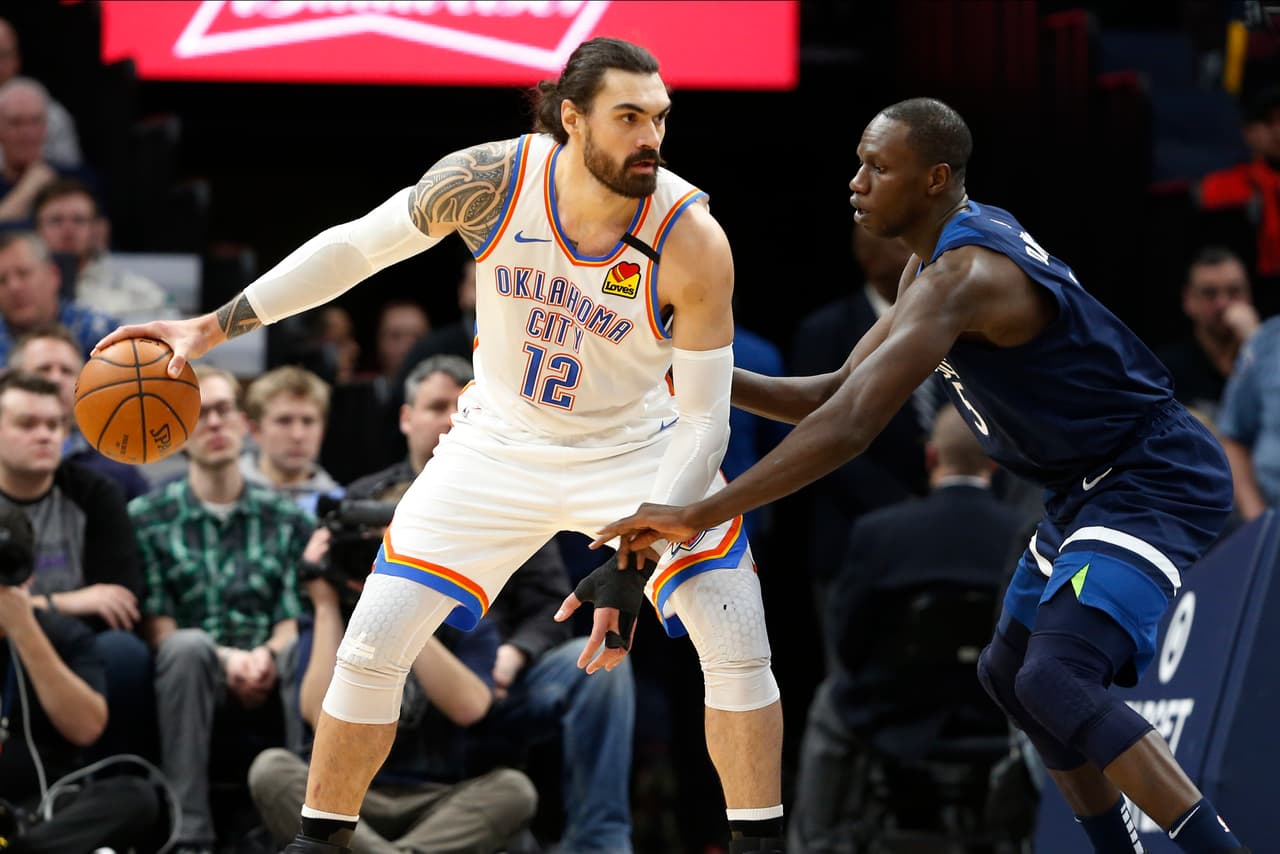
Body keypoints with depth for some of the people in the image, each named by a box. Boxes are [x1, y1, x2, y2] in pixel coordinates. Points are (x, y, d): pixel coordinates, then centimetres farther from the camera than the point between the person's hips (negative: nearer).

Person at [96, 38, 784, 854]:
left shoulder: (692, 240, -28)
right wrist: (214, 325, -6)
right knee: (372, 645, -4)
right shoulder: (491, 180, -23)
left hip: (640, 451, -1)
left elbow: (704, 422, -24)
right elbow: (355, 246, -6)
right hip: (501, 445, 2)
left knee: (737, 644, -16)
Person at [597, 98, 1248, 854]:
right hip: (1094, 486, 11)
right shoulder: (945, 250, 8)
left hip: (1155, 481, -11)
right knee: (1008, 674, 21)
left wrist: (697, 516, -32)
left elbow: (848, 429, -33)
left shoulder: (960, 276, -25)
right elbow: (838, 395, 12)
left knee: (1054, 680, -27)